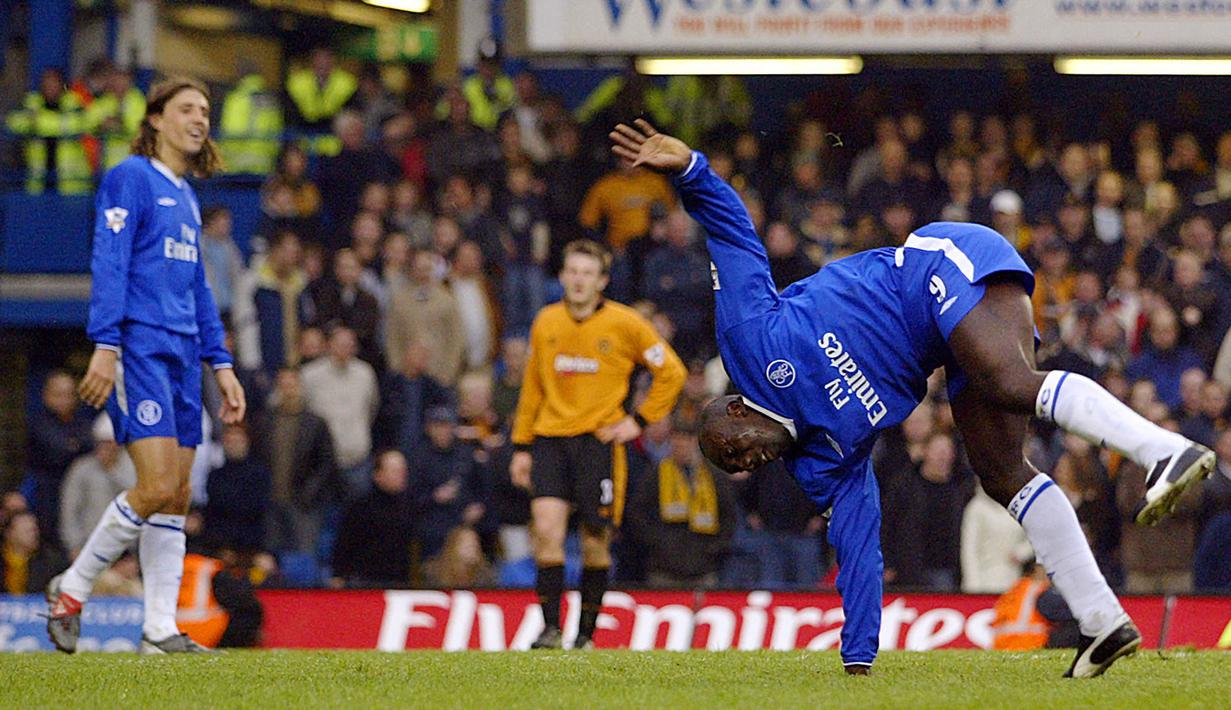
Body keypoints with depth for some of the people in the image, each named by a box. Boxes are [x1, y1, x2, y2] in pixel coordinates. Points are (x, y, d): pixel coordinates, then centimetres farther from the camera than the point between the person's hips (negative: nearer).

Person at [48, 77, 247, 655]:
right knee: (156, 487, -16)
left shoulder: (186, 197, 21)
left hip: (182, 356, 8)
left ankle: (160, 629, 3)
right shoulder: (130, 178, -3)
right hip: (139, 347, -8)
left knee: (177, 496, 3)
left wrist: (220, 364, 20)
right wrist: (105, 343, -21)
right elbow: (108, 263, -11)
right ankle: (71, 589, -1)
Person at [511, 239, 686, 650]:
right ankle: (550, 628, -13)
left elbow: (671, 372, 5)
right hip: (550, 438, 2)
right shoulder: (546, 323, 7)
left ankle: (586, 633, 15)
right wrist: (522, 446, 16)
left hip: (599, 440, -2)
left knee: (596, 543, 1)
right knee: (547, 527, -15)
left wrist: (640, 420, -2)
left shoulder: (624, 324, -3)